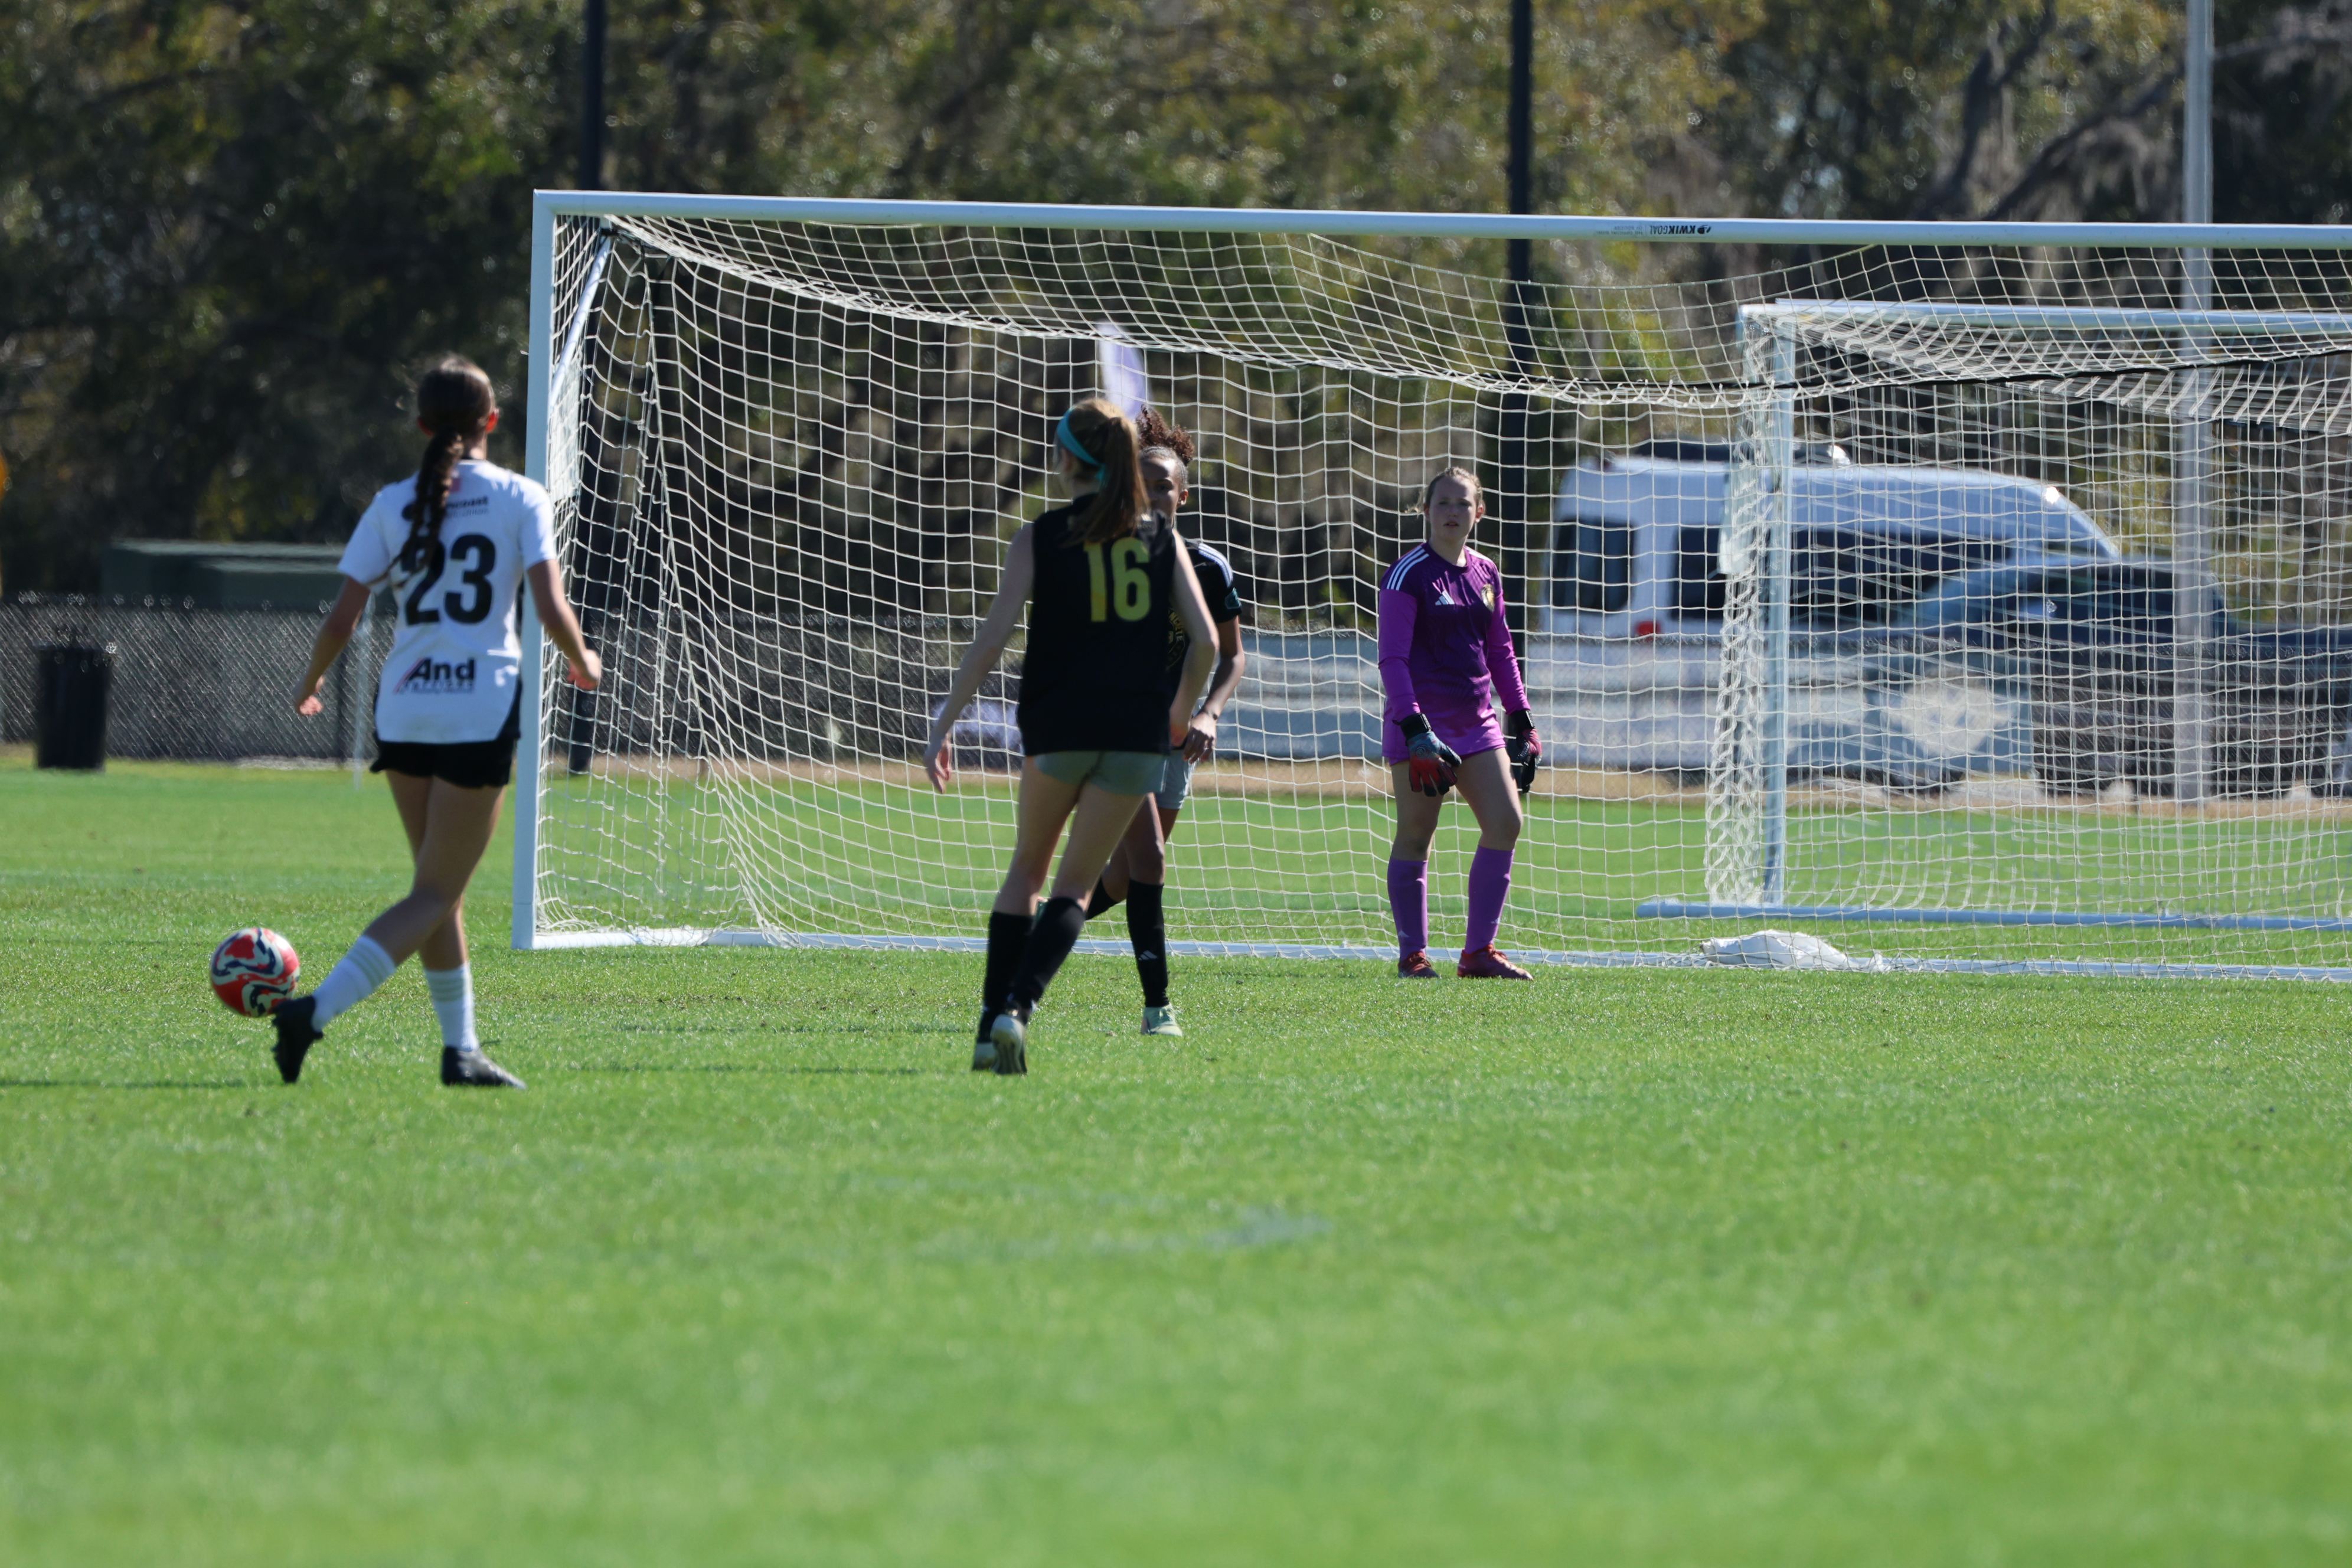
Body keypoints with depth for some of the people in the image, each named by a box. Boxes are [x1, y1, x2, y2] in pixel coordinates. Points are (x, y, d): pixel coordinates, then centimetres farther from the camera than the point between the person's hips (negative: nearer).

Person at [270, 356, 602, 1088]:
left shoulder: (392, 506, 4)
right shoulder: (520, 500, -2)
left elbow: (341, 620, -1)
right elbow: (551, 610, -10)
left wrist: (309, 684, 18)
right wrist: (583, 663, 11)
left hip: (404, 711, 4)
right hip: (482, 713, -4)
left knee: (440, 887, 18)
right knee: (436, 895, -2)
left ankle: (461, 1049, 19)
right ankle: (317, 1009, -20)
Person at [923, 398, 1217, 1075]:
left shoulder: (1040, 539, 1)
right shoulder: (1163, 539, 7)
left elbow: (992, 638, -5)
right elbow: (1205, 638, 3)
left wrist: (943, 724, -1)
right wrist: (1182, 712, 20)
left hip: (1059, 726, -1)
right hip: (1138, 730, 1)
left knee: (1027, 868, 17)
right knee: (1075, 884, 7)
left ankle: (991, 1025, 6)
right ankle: (1017, 1008, -15)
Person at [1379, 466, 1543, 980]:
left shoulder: (1486, 575, 13)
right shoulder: (1408, 575, -7)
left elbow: (1501, 651, 22)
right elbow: (1392, 658, -12)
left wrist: (1521, 720, 17)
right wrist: (1415, 728, -21)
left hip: (1476, 721, 7)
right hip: (1422, 721, -6)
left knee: (1505, 823, -2)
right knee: (1415, 835, -2)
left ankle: (1479, 952, 3)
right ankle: (1412, 954, 4)